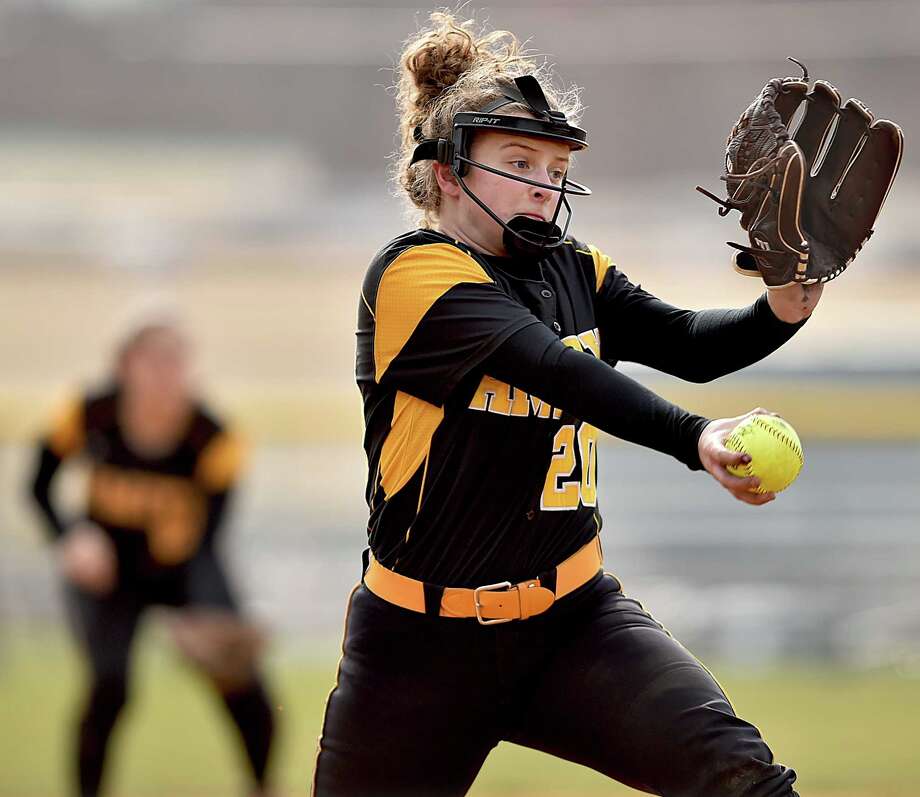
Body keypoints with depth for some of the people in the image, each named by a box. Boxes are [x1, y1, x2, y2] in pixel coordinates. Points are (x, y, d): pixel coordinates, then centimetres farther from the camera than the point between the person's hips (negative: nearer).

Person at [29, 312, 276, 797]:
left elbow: (208, 539, -26)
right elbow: (39, 486, -6)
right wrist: (71, 540, -25)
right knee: (109, 684, -20)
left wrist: (202, 619, -41)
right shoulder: (91, 415, -21)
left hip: (182, 564, 0)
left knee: (242, 683, -10)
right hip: (106, 568, 0)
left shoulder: (214, 439, -24)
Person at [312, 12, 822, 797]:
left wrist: (779, 312, -24)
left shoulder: (578, 273, 10)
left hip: (574, 618, 4)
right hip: (423, 644, -4)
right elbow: (555, 368, -27)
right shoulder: (415, 273, -13)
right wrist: (693, 439, -41)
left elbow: (686, 344, -3)